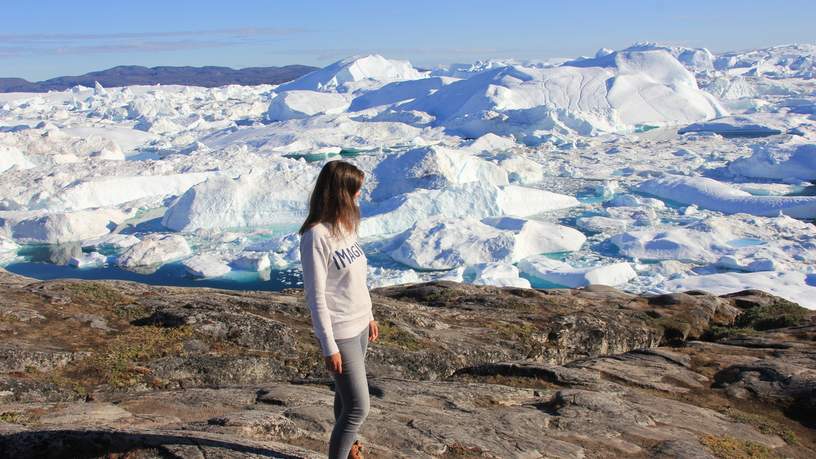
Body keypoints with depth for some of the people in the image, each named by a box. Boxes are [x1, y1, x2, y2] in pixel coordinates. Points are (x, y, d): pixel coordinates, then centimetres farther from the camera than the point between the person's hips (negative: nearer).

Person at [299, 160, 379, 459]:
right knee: (358, 407, -2)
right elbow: (316, 296, -19)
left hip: (359, 325, 7)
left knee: (346, 395, 21)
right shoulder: (316, 235, -21)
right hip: (340, 333, -7)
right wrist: (329, 347, -16)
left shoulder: (344, 225, 4)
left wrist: (369, 316, 18)